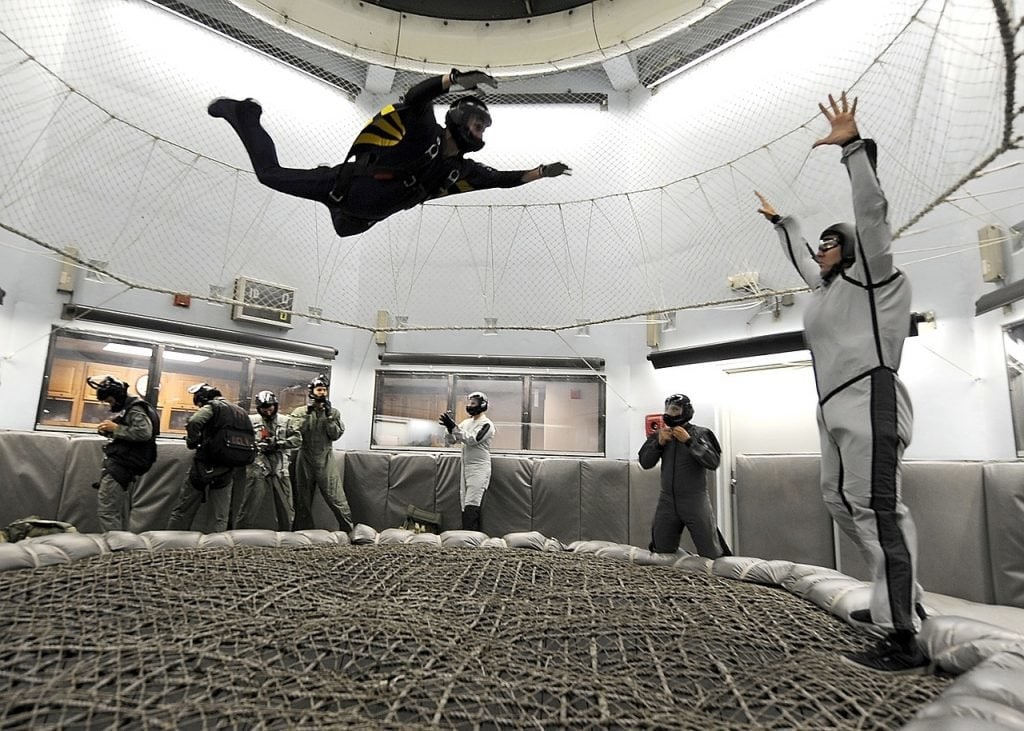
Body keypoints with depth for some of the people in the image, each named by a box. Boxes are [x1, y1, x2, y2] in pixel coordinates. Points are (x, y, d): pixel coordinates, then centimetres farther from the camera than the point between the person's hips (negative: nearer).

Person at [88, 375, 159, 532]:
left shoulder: (135, 409, -12)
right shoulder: (126, 408, 19)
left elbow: (144, 432, -26)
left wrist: (116, 428, -20)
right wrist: (109, 431, 7)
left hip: (122, 466, -10)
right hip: (124, 466, 10)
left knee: (107, 510, -9)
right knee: (122, 511, 14)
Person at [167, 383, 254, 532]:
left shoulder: (212, 406, -2)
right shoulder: (241, 411, 18)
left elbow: (194, 422, -22)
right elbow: (250, 440, 16)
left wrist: (192, 442, -7)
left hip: (207, 465, -6)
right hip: (229, 469, 6)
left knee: (183, 511, 8)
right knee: (222, 517, 10)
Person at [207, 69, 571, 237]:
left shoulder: (463, 171, -1)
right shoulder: (424, 130, -19)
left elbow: (504, 179, 7)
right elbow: (417, 94, -38)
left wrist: (542, 172, 2)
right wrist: (456, 79, -53)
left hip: (360, 219, 7)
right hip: (345, 183, -7)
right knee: (269, 173, -2)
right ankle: (241, 114, 22)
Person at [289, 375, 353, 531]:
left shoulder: (334, 412, 6)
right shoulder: (300, 411, 4)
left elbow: (336, 435, -3)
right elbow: (293, 432, -9)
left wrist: (328, 417, -12)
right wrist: (307, 414, -14)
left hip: (326, 461, -1)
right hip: (304, 461, 1)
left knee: (336, 498, -5)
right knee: (303, 500, 11)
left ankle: (349, 530, 1)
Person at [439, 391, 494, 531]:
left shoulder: (486, 424, -7)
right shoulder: (466, 423, 14)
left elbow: (473, 440, -21)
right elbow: (450, 441, 9)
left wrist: (454, 427, -26)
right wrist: (449, 428, -11)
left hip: (479, 469, -7)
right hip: (465, 469, 8)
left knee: (471, 507, -16)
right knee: (465, 508, 7)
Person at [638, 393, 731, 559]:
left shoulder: (700, 433, -5)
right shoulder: (660, 434, 6)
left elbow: (713, 462, -16)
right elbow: (645, 463, 1)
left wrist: (689, 441, -21)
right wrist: (659, 442, -13)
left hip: (695, 501, -4)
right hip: (667, 501, 4)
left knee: (711, 554, 2)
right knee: (661, 553, 15)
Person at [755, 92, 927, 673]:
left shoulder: (874, 275, 4)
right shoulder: (832, 287, 26)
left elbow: (872, 211, -9)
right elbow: (802, 258, 42)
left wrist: (853, 144, -12)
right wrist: (780, 220, 52)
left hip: (869, 401, -10)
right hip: (838, 409, 10)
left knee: (876, 508, -16)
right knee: (842, 501, 11)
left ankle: (906, 641, -14)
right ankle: (901, 602, 21)